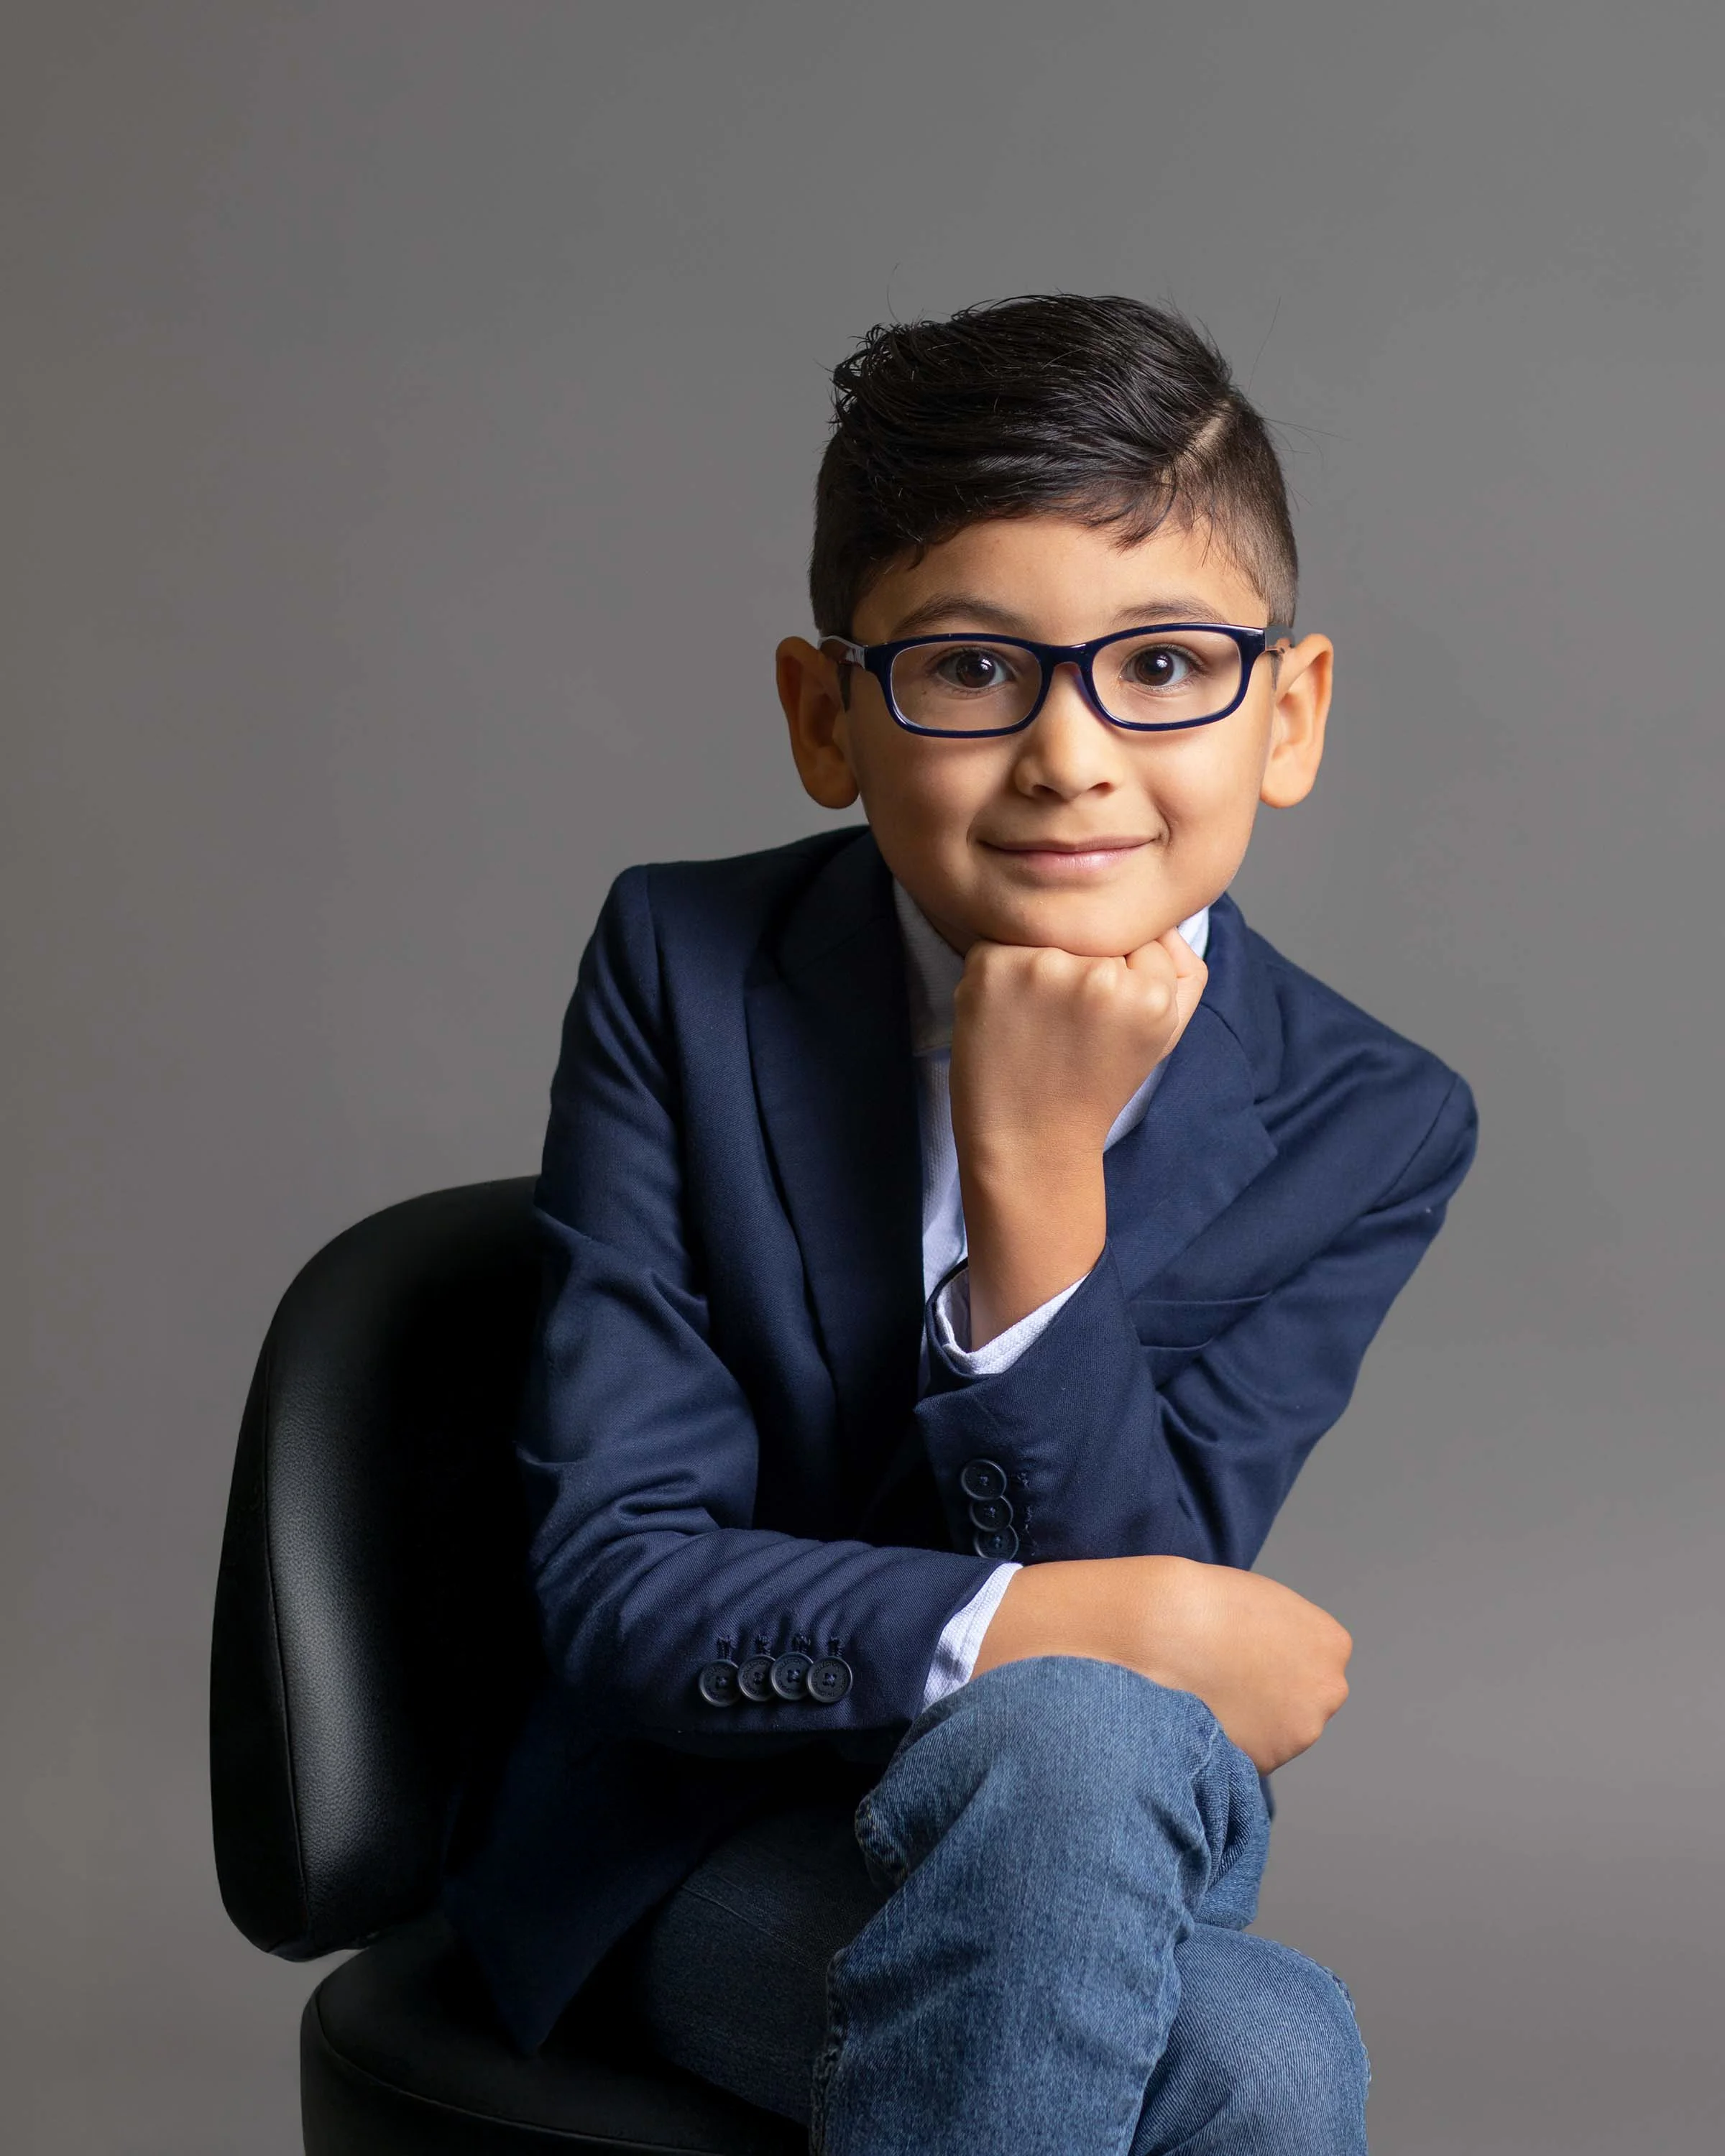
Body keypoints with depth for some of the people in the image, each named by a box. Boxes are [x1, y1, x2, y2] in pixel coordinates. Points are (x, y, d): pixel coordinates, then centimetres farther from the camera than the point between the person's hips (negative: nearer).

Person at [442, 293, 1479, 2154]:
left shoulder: (1368, 1125, -6)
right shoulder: (683, 972, -10)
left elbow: (1128, 1577, -15)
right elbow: (614, 1585, -15)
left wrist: (1039, 1179, -26)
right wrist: (1081, 1627, -24)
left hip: (1111, 1855, 3)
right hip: (717, 1855, -2)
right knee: (1197, 1950, -31)